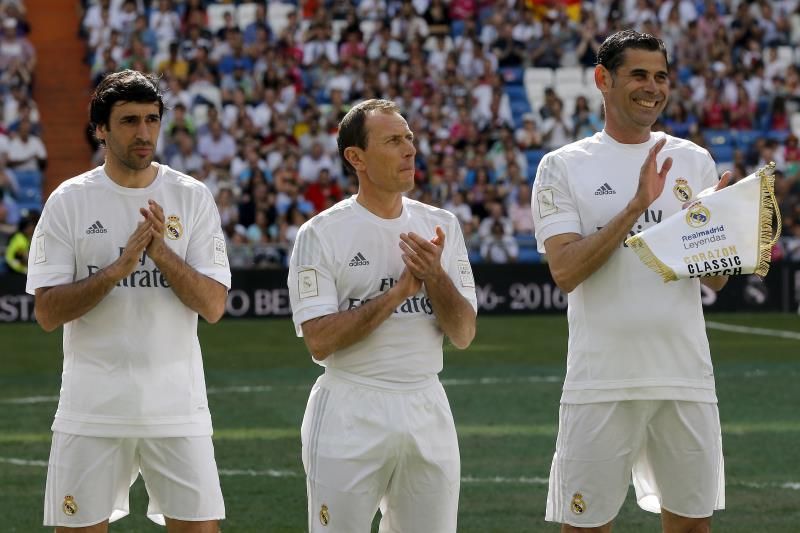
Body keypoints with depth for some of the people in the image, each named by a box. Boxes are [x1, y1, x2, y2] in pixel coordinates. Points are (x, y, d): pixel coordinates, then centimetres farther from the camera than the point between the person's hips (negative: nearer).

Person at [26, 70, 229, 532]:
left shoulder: (192, 198, 3)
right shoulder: (69, 201, 0)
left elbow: (213, 306, -3)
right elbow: (48, 313, -6)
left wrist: (162, 254, -18)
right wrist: (118, 268, -18)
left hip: (177, 404, 1)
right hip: (92, 406, 0)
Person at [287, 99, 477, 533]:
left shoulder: (441, 225, 8)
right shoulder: (322, 234, -5)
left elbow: (463, 335, 5)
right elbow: (319, 342, -13)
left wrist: (435, 276, -13)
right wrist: (399, 291, -16)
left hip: (428, 412, 4)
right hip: (351, 415, -4)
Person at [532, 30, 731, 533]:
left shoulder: (694, 162, 10)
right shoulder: (563, 167, 1)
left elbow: (716, 279, 7)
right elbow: (566, 271, -11)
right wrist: (636, 206, -19)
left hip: (686, 378, 3)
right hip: (601, 382, -3)